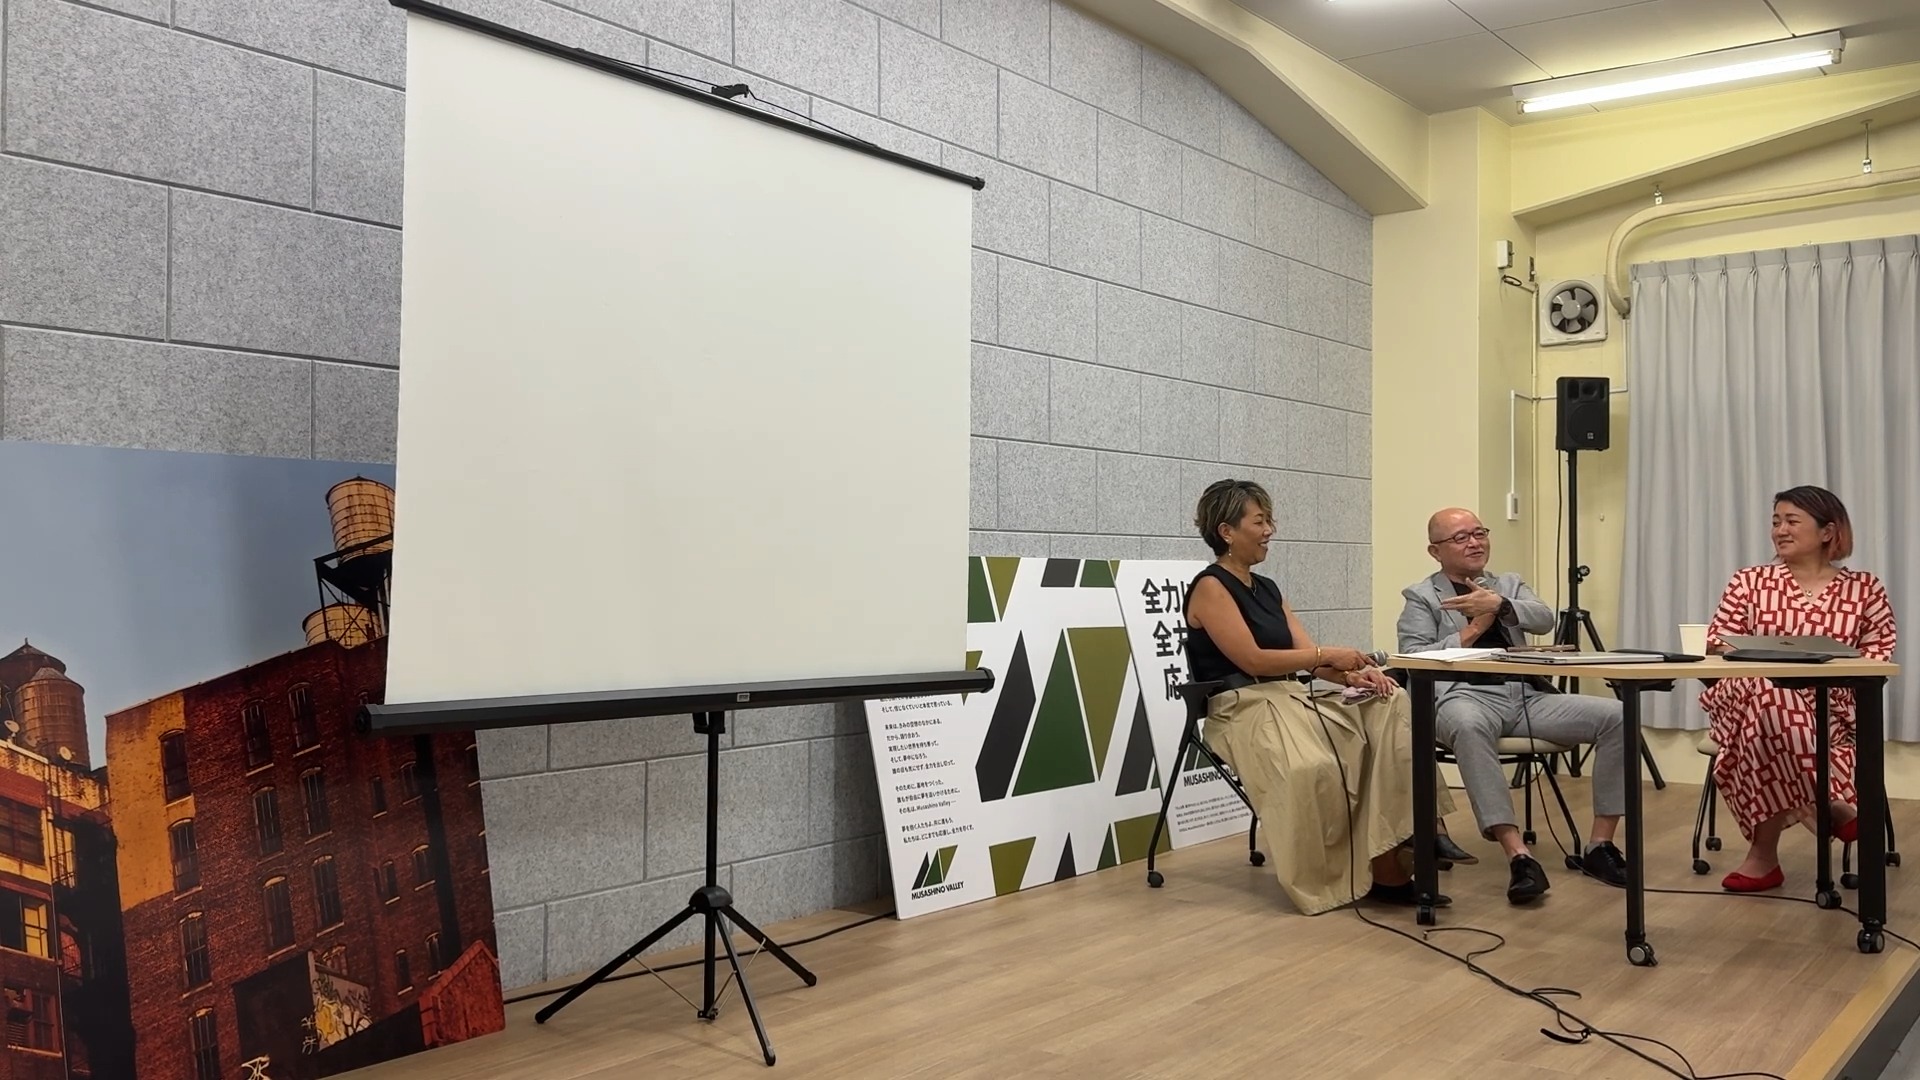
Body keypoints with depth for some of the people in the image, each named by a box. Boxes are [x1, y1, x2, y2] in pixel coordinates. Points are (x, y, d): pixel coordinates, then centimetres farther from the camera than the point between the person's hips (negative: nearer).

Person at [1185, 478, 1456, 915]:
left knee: (1389, 707, -14)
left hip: (1291, 699, 8)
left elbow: (1307, 655, 10)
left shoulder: (1267, 588, 19)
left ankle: (1388, 859, -22)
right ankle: (1325, 879, -19)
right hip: (1243, 710, -8)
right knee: (1311, 767, -38)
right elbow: (1253, 660, -16)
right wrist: (1329, 655, -12)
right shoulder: (1210, 587, -6)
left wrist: (1352, 674, -10)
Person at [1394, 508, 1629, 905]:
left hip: (1526, 694, 5)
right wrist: (1473, 629, -3)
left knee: (1615, 716, -16)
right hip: (1467, 696, -5)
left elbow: (1545, 620, 5)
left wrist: (1499, 605, -11)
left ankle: (1599, 845, -9)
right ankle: (1518, 855, -43)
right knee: (1468, 726, -42)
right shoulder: (1421, 597, 12)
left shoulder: (1509, 584, 25)